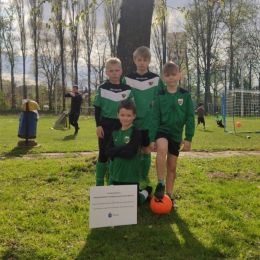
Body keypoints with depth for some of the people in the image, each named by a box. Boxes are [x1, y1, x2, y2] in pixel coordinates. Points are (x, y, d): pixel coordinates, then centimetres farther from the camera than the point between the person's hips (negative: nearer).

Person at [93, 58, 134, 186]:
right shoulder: (102, 88, -1)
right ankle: (99, 184, 15)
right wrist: (98, 125, -8)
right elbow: (97, 108, 0)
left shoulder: (127, 89, 3)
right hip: (106, 125, -1)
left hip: (121, 126, 2)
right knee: (103, 155, 3)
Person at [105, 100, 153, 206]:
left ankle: (146, 191, 33)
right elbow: (108, 152, -6)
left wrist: (115, 151, -11)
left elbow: (130, 153, -22)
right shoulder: (115, 133, 5)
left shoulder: (136, 133, -12)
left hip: (131, 176, -6)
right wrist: (123, 147, -17)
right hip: (117, 176, 6)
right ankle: (141, 192, 40)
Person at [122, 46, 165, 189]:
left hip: (149, 121, 0)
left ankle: (144, 178, 22)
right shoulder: (127, 79, 1)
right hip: (132, 121, 0)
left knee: (146, 150, 8)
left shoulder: (156, 79, 0)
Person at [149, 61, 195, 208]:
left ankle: (169, 196, 22)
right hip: (162, 131, -2)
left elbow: (190, 117, -1)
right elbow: (154, 118, -4)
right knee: (162, 148, -35)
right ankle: (161, 184, -21)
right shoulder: (160, 96, -3)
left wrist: (188, 138, -6)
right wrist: (152, 139, -10)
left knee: (172, 166, 8)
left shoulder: (185, 95, -1)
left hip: (176, 134, 2)